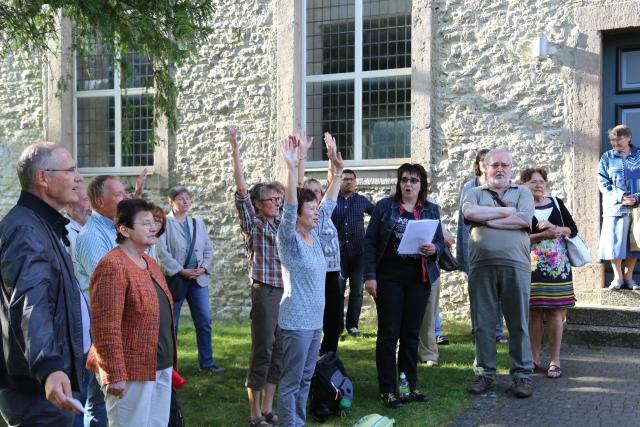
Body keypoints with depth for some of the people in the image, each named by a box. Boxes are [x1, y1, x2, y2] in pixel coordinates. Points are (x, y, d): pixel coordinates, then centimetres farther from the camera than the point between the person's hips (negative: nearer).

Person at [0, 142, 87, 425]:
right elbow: (30, 304, -35)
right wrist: (48, 367, -48)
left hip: (53, 371, 10)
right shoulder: (25, 230, -20)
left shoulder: (44, 225, 13)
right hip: (38, 386, -10)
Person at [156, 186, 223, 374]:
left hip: (198, 278, 5)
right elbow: (162, 252, -12)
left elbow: (208, 248, 12)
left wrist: (204, 268, -4)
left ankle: (206, 362, 15)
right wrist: (181, 271, -16)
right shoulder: (164, 223, -4)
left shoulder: (198, 223, 13)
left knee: (204, 321, 5)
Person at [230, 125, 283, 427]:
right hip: (265, 292, -7)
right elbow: (241, 189, -13)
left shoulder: (279, 222, 13)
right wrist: (235, 147, -18)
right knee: (262, 354, -1)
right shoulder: (252, 224, -3)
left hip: (286, 292, 7)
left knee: (278, 353, 11)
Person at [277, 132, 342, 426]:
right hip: (296, 321, -8)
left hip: (315, 319, 8)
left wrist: (336, 167, 3)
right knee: (291, 382, 0)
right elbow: (289, 209, -28)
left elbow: (330, 203, 9)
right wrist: (291, 169, -37)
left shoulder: (315, 235, 6)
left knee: (306, 379, 16)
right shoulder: (289, 239, -12)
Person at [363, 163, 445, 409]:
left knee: (412, 333, 10)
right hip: (389, 277, -3)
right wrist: (370, 276, -9)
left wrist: (434, 249, -13)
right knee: (388, 333, 0)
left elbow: (440, 242, 12)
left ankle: (410, 386, 21)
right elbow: (370, 241, -2)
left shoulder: (431, 210, 10)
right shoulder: (384, 206, 1)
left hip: (419, 278, 3)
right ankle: (387, 390, 6)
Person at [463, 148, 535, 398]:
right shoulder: (475, 193, 15)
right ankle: (485, 373, 16)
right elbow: (469, 212, -9)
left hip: (515, 265, -1)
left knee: (519, 323, 3)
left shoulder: (522, 193, 13)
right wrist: (506, 211, -6)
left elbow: (524, 220, -7)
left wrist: (487, 219, -5)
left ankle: (522, 375, 11)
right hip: (481, 265, 1)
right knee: (482, 323, 6)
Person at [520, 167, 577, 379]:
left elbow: (573, 229, 9)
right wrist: (543, 235, -17)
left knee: (555, 312, -1)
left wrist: (555, 229, -9)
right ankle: (534, 359, 11)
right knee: (534, 312, 1)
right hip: (532, 266, -2)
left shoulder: (556, 203, 11)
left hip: (558, 265, 2)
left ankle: (555, 360, 4)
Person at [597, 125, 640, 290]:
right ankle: (618, 277, 10)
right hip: (615, 207, -1)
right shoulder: (607, 157, 4)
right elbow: (603, 183, -2)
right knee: (615, 241, -3)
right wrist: (620, 197, -14)